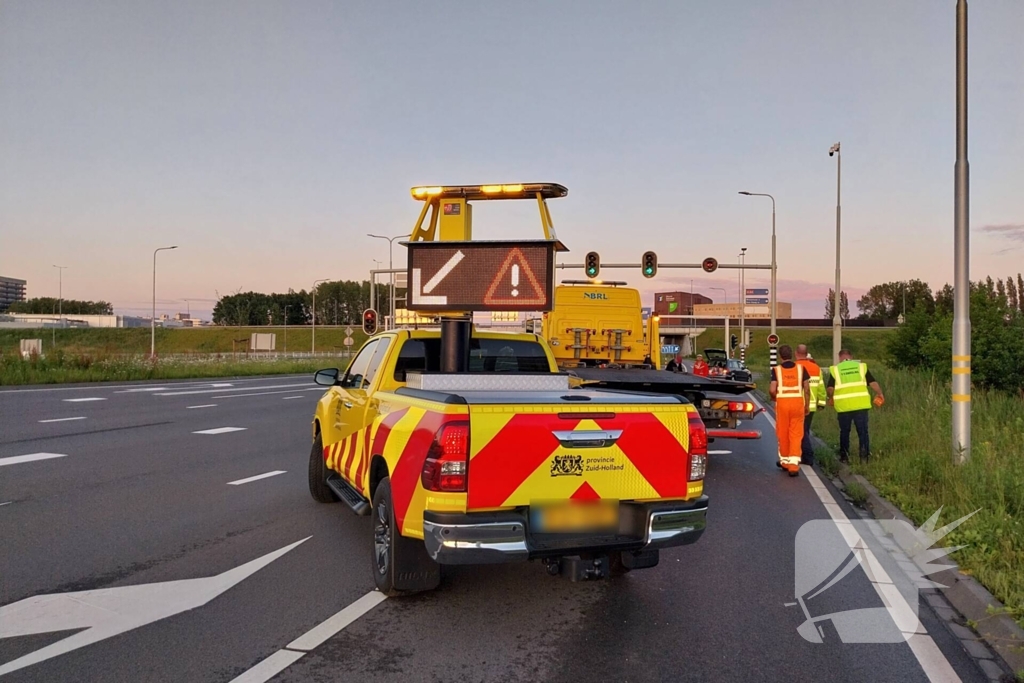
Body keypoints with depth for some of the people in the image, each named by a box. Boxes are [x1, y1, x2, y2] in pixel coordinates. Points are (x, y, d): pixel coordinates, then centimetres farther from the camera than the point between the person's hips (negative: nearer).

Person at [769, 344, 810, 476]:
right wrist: (807, 405, 11)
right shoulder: (801, 368, 2)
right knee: (796, 435, 4)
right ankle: (793, 464, -5)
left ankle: (784, 461, 27)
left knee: (783, 434, 13)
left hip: (782, 403, -1)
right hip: (798, 402, 1)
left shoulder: (777, 370, -3)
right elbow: (807, 389, 1)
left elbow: (772, 390, -10)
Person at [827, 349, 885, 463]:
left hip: (843, 406, 0)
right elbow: (873, 383, 3)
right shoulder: (861, 366, 7)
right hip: (861, 405, 0)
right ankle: (865, 456, 3)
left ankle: (844, 456, 16)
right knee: (863, 431, 7)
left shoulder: (835, 369, 4)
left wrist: (831, 398, 17)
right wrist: (880, 395, 18)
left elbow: (830, 389, -2)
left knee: (844, 432, 13)